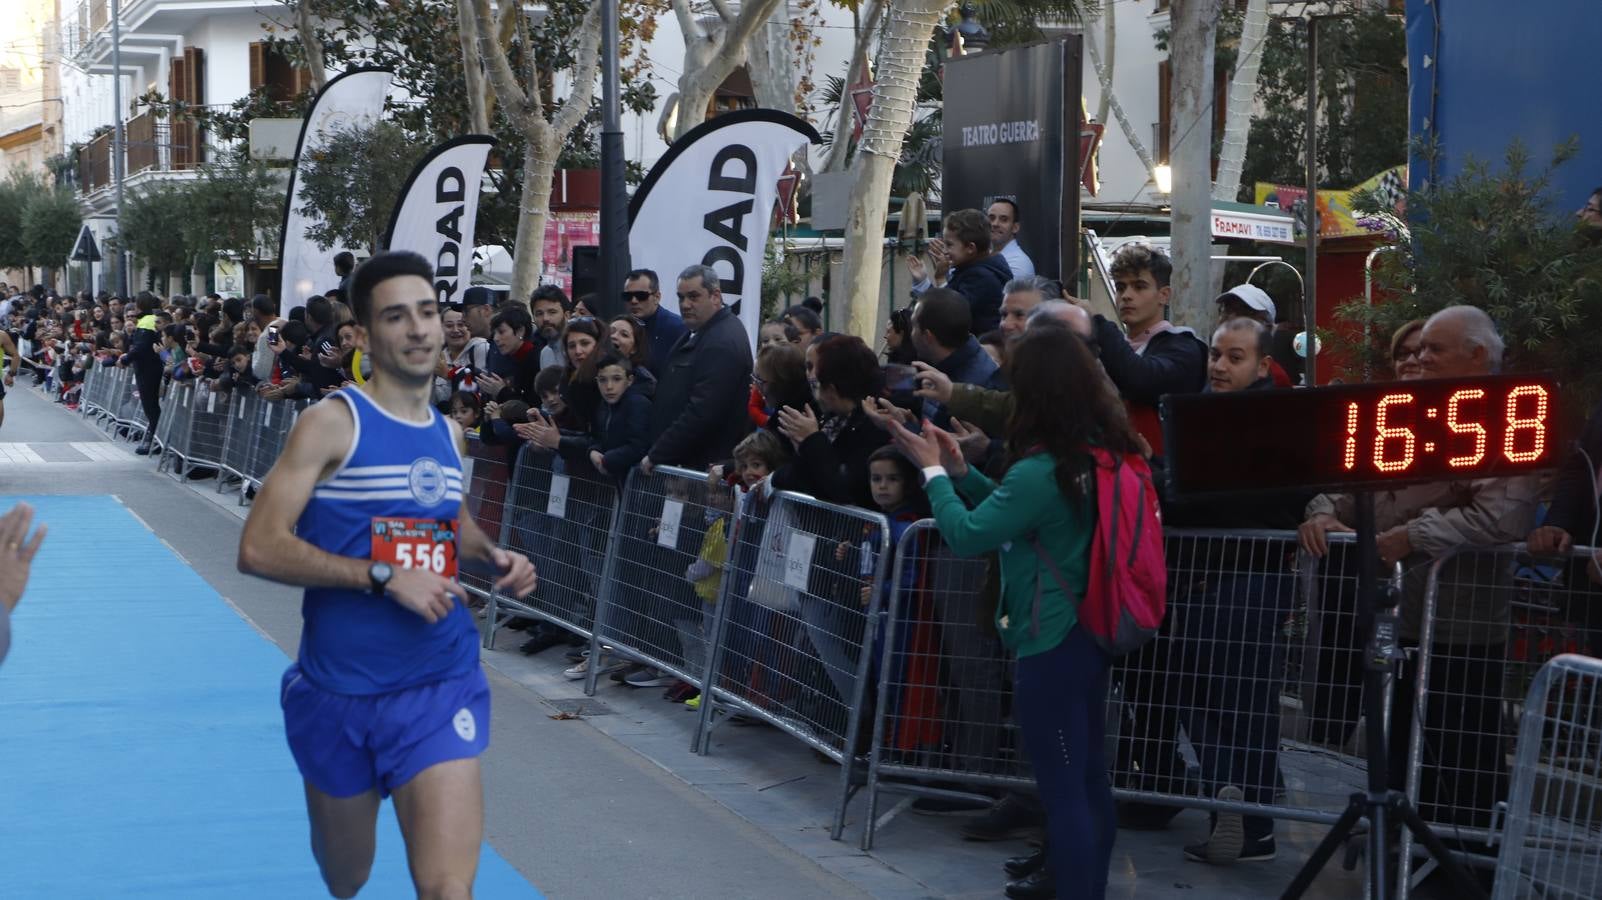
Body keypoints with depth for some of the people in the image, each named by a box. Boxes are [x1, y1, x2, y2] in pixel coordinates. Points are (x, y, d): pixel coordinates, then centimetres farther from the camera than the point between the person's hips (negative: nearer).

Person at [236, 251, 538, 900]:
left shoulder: (449, 434, 7)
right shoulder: (333, 422, -11)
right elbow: (259, 548, -18)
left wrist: (494, 558, 5)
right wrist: (384, 577, -23)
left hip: (440, 689, 3)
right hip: (340, 691, -3)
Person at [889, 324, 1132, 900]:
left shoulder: (1040, 472, -22)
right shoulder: (1100, 454, 5)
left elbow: (966, 535, -14)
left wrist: (933, 471, -2)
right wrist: (961, 471, 11)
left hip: (1050, 646, -9)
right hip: (1090, 635, 9)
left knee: (1062, 788, -2)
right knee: (1089, 778, 18)